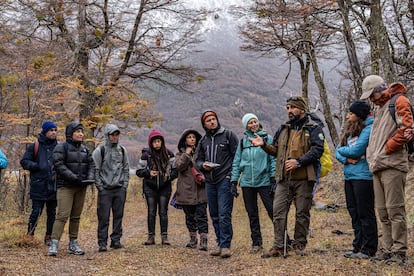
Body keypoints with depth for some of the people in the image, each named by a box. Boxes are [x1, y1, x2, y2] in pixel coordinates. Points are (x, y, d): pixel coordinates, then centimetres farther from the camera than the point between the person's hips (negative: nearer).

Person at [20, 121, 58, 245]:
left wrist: (58, 171, -9)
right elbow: (24, 161, 0)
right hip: (38, 185, -2)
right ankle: (30, 234, 14)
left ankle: (49, 236, 19)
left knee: (52, 212, 8)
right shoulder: (34, 146, 1)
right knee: (36, 211, -2)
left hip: (54, 185, 3)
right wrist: (39, 167, -13)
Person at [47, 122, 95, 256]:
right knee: (62, 215, -14)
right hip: (66, 186, -6)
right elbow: (59, 165, -14)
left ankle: (73, 244, 17)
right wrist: (73, 177, -22)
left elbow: (91, 164, 14)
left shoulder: (85, 149, 15)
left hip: (81, 187, 6)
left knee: (76, 216, 10)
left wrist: (90, 177, -5)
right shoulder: (61, 147, -5)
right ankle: (54, 244, -14)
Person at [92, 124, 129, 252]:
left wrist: (125, 185, 6)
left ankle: (116, 240, 16)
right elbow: (96, 170, -3)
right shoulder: (100, 151, -1)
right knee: (103, 217, -4)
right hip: (105, 189, -4)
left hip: (120, 189, 4)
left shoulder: (122, 150, 12)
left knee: (118, 216, 7)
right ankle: (102, 242, 2)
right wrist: (100, 186, -8)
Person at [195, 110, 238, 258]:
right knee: (214, 215, 10)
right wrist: (203, 165, -4)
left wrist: (232, 174, -10)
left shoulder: (228, 134, 0)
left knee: (224, 214, -11)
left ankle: (226, 245, -7)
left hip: (225, 180, -6)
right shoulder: (203, 140, 15)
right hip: (210, 182, 6)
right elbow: (198, 159, 19)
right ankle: (220, 243, 19)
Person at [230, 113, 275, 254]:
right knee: (252, 214, 8)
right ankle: (256, 242, 17)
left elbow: (273, 159, -3)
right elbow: (236, 162, 12)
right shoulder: (243, 141, 11)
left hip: (264, 181, -4)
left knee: (272, 211, -7)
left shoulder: (267, 138, 1)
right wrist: (234, 180, 5)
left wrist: (273, 179, -9)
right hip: (247, 183, 4)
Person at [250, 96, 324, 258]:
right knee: (278, 211, 0)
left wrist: (299, 161, -21)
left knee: (302, 213, 5)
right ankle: (279, 247, 5)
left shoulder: (313, 128, -1)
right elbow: (276, 150, 21)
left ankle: (299, 245, 17)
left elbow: (317, 150, -12)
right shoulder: (284, 129, 18)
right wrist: (264, 144, 2)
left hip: (304, 179, -5)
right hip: (284, 179, 5)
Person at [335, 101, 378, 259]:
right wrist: (347, 158, -7)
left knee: (365, 213, -3)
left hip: (363, 176, -9)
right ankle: (358, 247, 20)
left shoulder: (368, 129, -9)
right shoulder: (350, 130, 18)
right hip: (349, 176, 9)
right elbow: (338, 152, 14)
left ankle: (368, 250, 3)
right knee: (354, 213, 12)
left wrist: (342, 150, 1)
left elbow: (357, 150, -17)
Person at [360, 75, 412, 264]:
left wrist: (387, 147, -12)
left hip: (392, 165, -9)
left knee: (394, 210, -7)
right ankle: (387, 249, 16)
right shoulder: (380, 108, 25)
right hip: (378, 167, 9)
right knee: (382, 211, 10)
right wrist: (372, 154, 19)